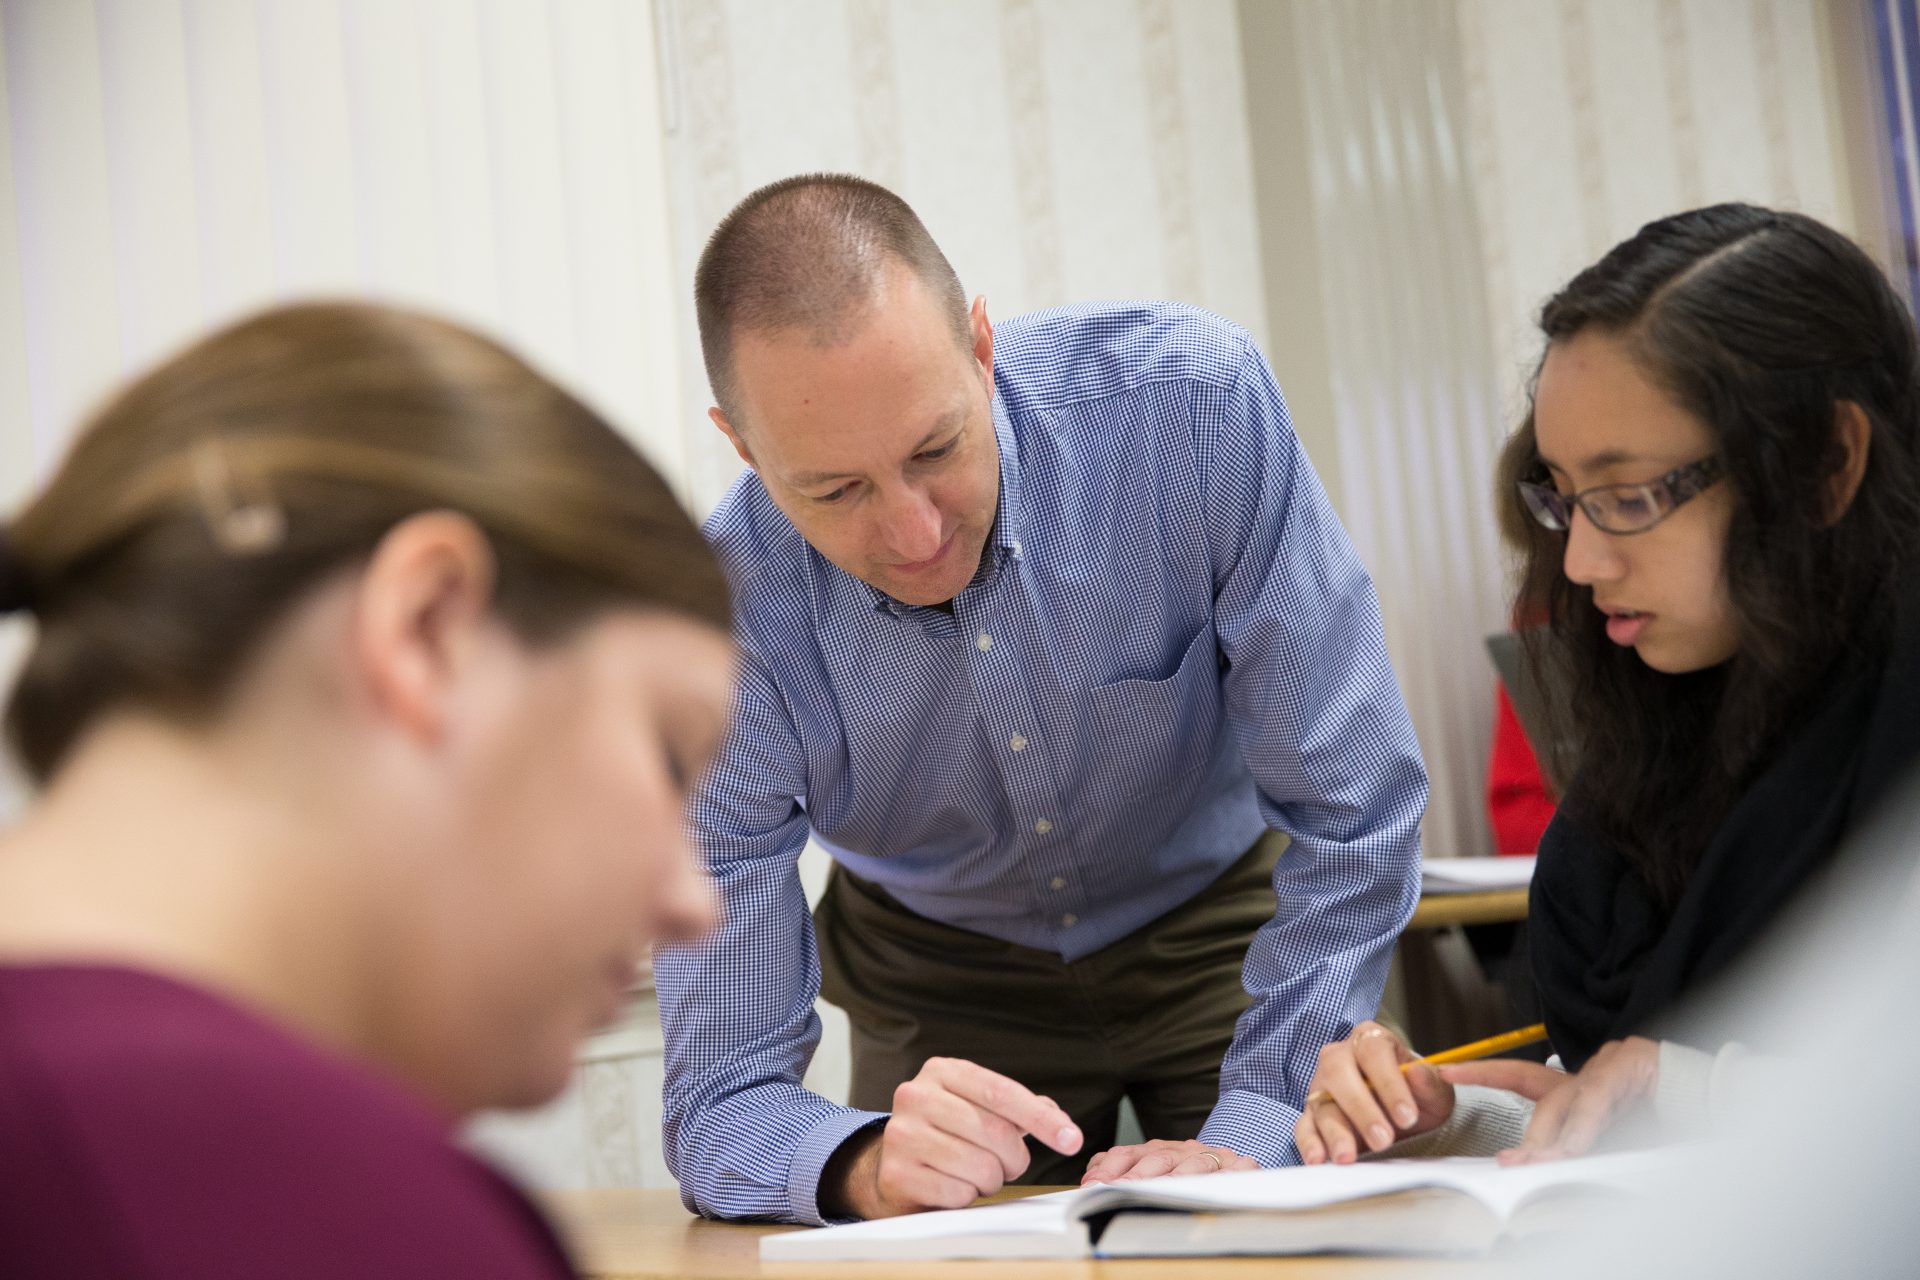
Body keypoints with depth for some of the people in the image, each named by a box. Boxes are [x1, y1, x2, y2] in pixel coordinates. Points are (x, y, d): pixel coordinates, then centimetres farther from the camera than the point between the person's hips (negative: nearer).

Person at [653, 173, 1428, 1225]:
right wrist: (865, 1166, -46)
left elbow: (1354, 819, -24)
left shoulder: (1192, 399, -31)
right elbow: (721, 1100, -24)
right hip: (943, 981, 1)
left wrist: (1247, 1137, -32)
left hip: (1220, 930, 0)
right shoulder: (718, 629, -28)